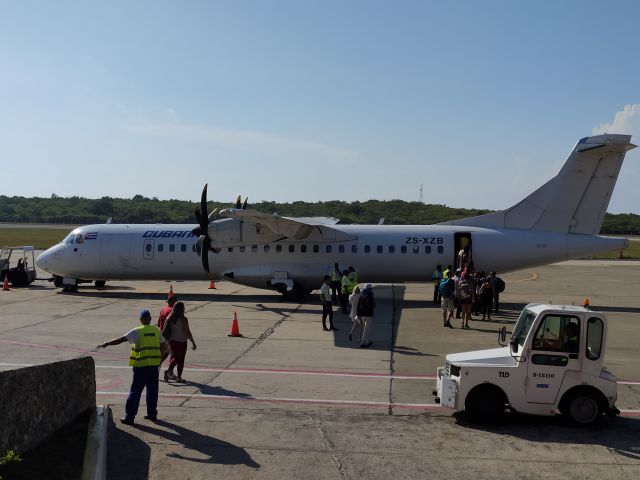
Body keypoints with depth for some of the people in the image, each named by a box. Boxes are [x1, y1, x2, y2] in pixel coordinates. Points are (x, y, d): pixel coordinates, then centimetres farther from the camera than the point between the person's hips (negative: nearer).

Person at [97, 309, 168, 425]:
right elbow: (164, 348, 7)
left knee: (135, 391, 2)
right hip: (154, 365, 3)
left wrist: (106, 344, 0)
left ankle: (129, 417, 4)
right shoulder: (157, 331, 4)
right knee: (152, 390, 14)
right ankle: (152, 414, 20)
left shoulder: (137, 332, -7)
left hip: (141, 366, -3)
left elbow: (121, 339, -8)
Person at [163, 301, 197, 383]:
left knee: (175, 358, 21)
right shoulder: (183, 319, -16)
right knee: (181, 359, 7)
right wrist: (193, 343, -9)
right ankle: (179, 377, 13)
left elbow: (165, 330, 4)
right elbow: (187, 332, -16)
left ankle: (169, 371, 2)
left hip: (172, 341, 5)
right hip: (181, 342, -5)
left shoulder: (169, 318, 0)